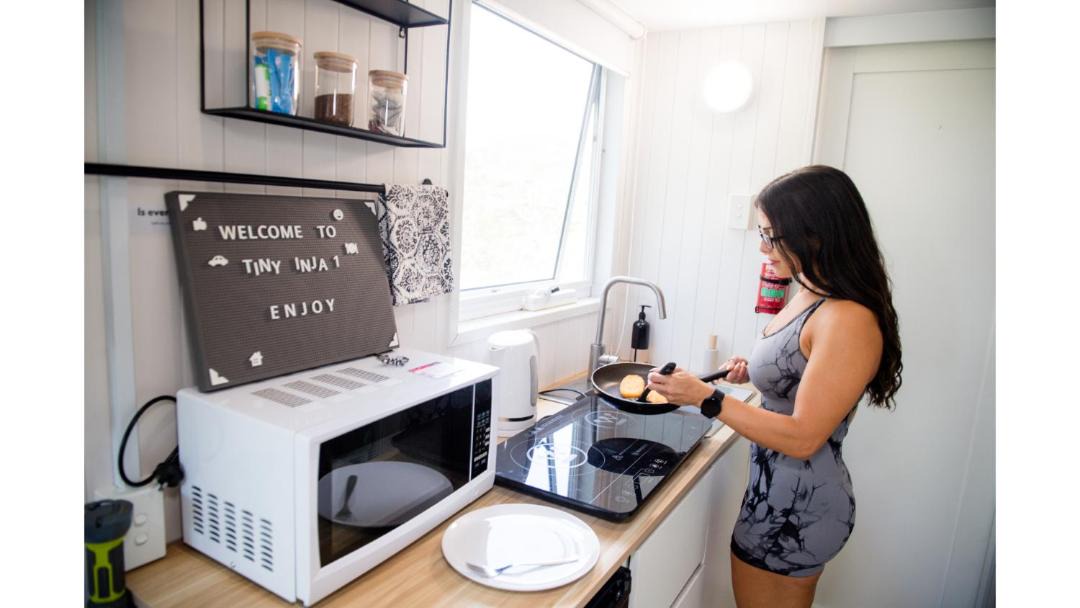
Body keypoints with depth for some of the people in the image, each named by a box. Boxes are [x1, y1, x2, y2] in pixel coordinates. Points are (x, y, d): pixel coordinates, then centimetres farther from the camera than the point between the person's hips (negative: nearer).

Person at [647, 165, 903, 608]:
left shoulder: (848, 321, -25)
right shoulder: (807, 297, 2)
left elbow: (802, 437, -25)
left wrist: (707, 397, -26)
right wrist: (754, 371, 2)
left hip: (797, 510, -8)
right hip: (777, 492, 9)